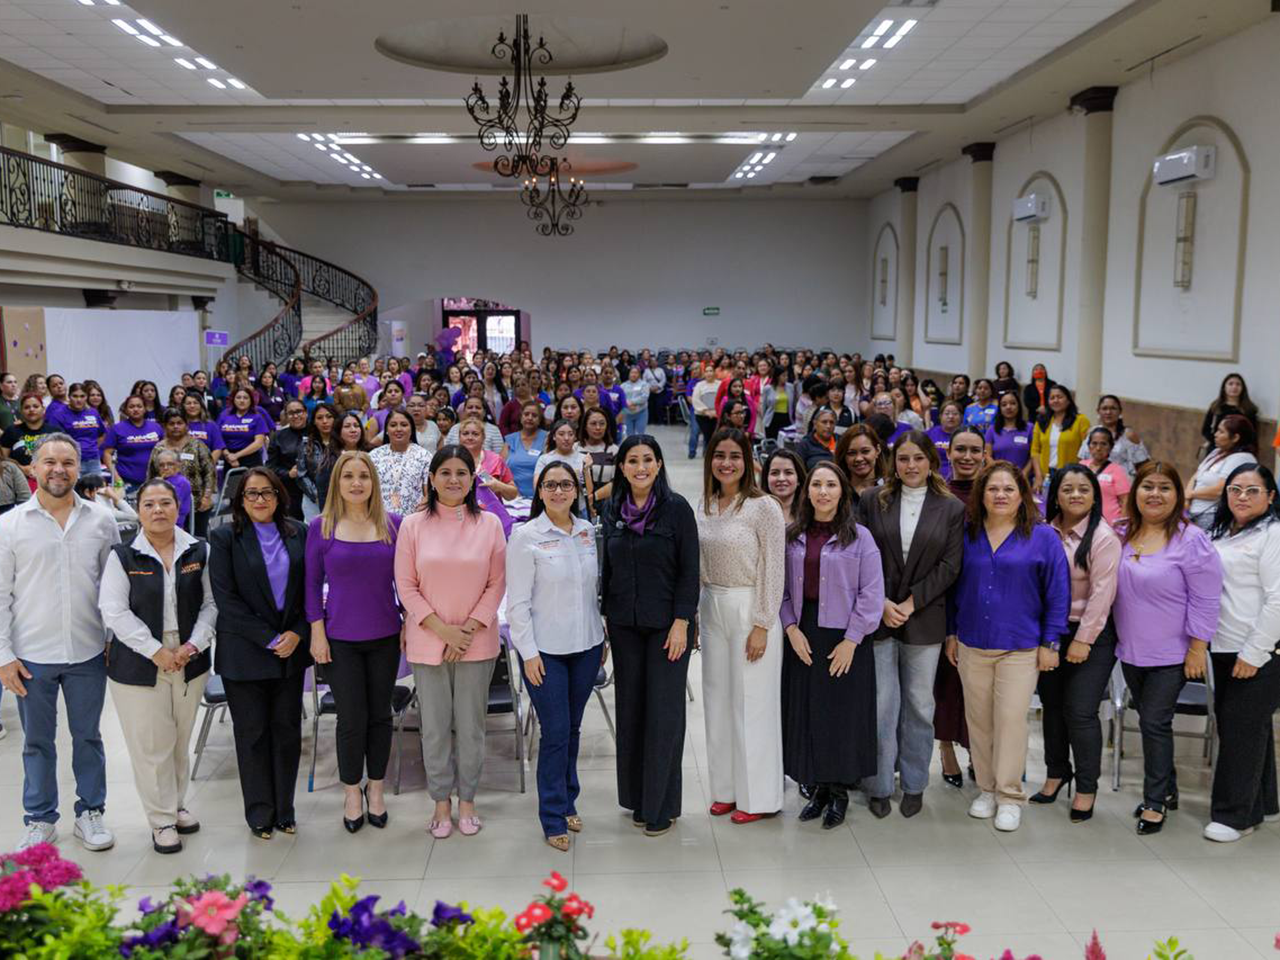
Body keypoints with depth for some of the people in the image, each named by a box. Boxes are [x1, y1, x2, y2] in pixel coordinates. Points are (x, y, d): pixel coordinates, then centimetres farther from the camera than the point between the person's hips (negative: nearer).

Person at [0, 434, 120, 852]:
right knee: (37, 741, 12)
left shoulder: (101, 521, 1)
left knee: (88, 737, 13)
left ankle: (90, 813, 26)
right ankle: (41, 819, 26)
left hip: (88, 652, 1)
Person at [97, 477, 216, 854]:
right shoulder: (123, 556, -4)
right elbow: (114, 611, -9)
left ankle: (177, 805, 34)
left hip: (190, 663, 3)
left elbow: (211, 604, 2)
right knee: (151, 746, 2)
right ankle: (162, 820, 17)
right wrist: (156, 651, -15)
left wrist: (193, 646, -12)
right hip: (139, 666, -2)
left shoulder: (200, 551, 2)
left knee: (180, 741, 15)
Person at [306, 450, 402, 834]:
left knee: (380, 714, 11)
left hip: (384, 637, 2)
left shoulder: (393, 524, -1)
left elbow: (404, 578, 5)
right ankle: (351, 790, 25)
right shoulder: (321, 527, -4)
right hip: (341, 639, -1)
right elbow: (312, 582, -1)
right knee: (351, 719, 4)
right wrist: (317, 631, -5)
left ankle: (375, 787, 29)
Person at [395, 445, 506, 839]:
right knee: (435, 727, 7)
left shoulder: (489, 524, -1)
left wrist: (469, 629, -9)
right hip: (428, 641, 0)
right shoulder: (413, 525, -2)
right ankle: (442, 802, 23)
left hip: (477, 641, 0)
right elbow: (406, 585, -2)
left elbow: (497, 584, 0)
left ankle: (466, 800, 25)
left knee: (471, 725, 8)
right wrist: (442, 629, -10)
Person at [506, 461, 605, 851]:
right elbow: (517, 601, -9)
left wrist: (603, 637, 12)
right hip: (545, 650, -4)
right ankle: (554, 819, 13)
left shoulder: (588, 531, 5)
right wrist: (528, 652, -12)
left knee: (572, 729, 15)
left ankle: (567, 802, 31)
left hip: (586, 644, 4)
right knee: (555, 733, -1)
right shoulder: (526, 536, -9)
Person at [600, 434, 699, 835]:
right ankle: (636, 797, 22)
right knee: (630, 709, 9)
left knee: (664, 712, 0)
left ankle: (661, 806, 12)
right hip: (624, 625, 4)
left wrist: (681, 623, -13)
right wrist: (603, 621, 9)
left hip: (666, 625, -4)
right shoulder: (613, 511, 6)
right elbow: (607, 570, 12)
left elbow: (689, 571, -8)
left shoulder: (676, 508, -7)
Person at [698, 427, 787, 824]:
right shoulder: (705, 506, 7)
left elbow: (773, 571, -12)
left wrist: (761, 625, -14)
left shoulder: (764, 507, -12)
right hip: (712, 608, 7)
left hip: (750, 609, -6)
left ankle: (758, 797, 15)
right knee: (717, 701, 12)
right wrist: (694, 613, 11)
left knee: (752, 703, 1)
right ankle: (726, 789, 26)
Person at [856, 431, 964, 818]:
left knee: (919, 704, 8)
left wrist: (909, 603, -10)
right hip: (879, 618, 0)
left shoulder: (952, 509, 4)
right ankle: (879, 786, 14)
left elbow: (949, 566, -2)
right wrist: (882, 604, -11)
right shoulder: (873, 503, 5)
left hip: (924, 621, 0)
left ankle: (914, 784, 22)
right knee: (881, 704, 1)